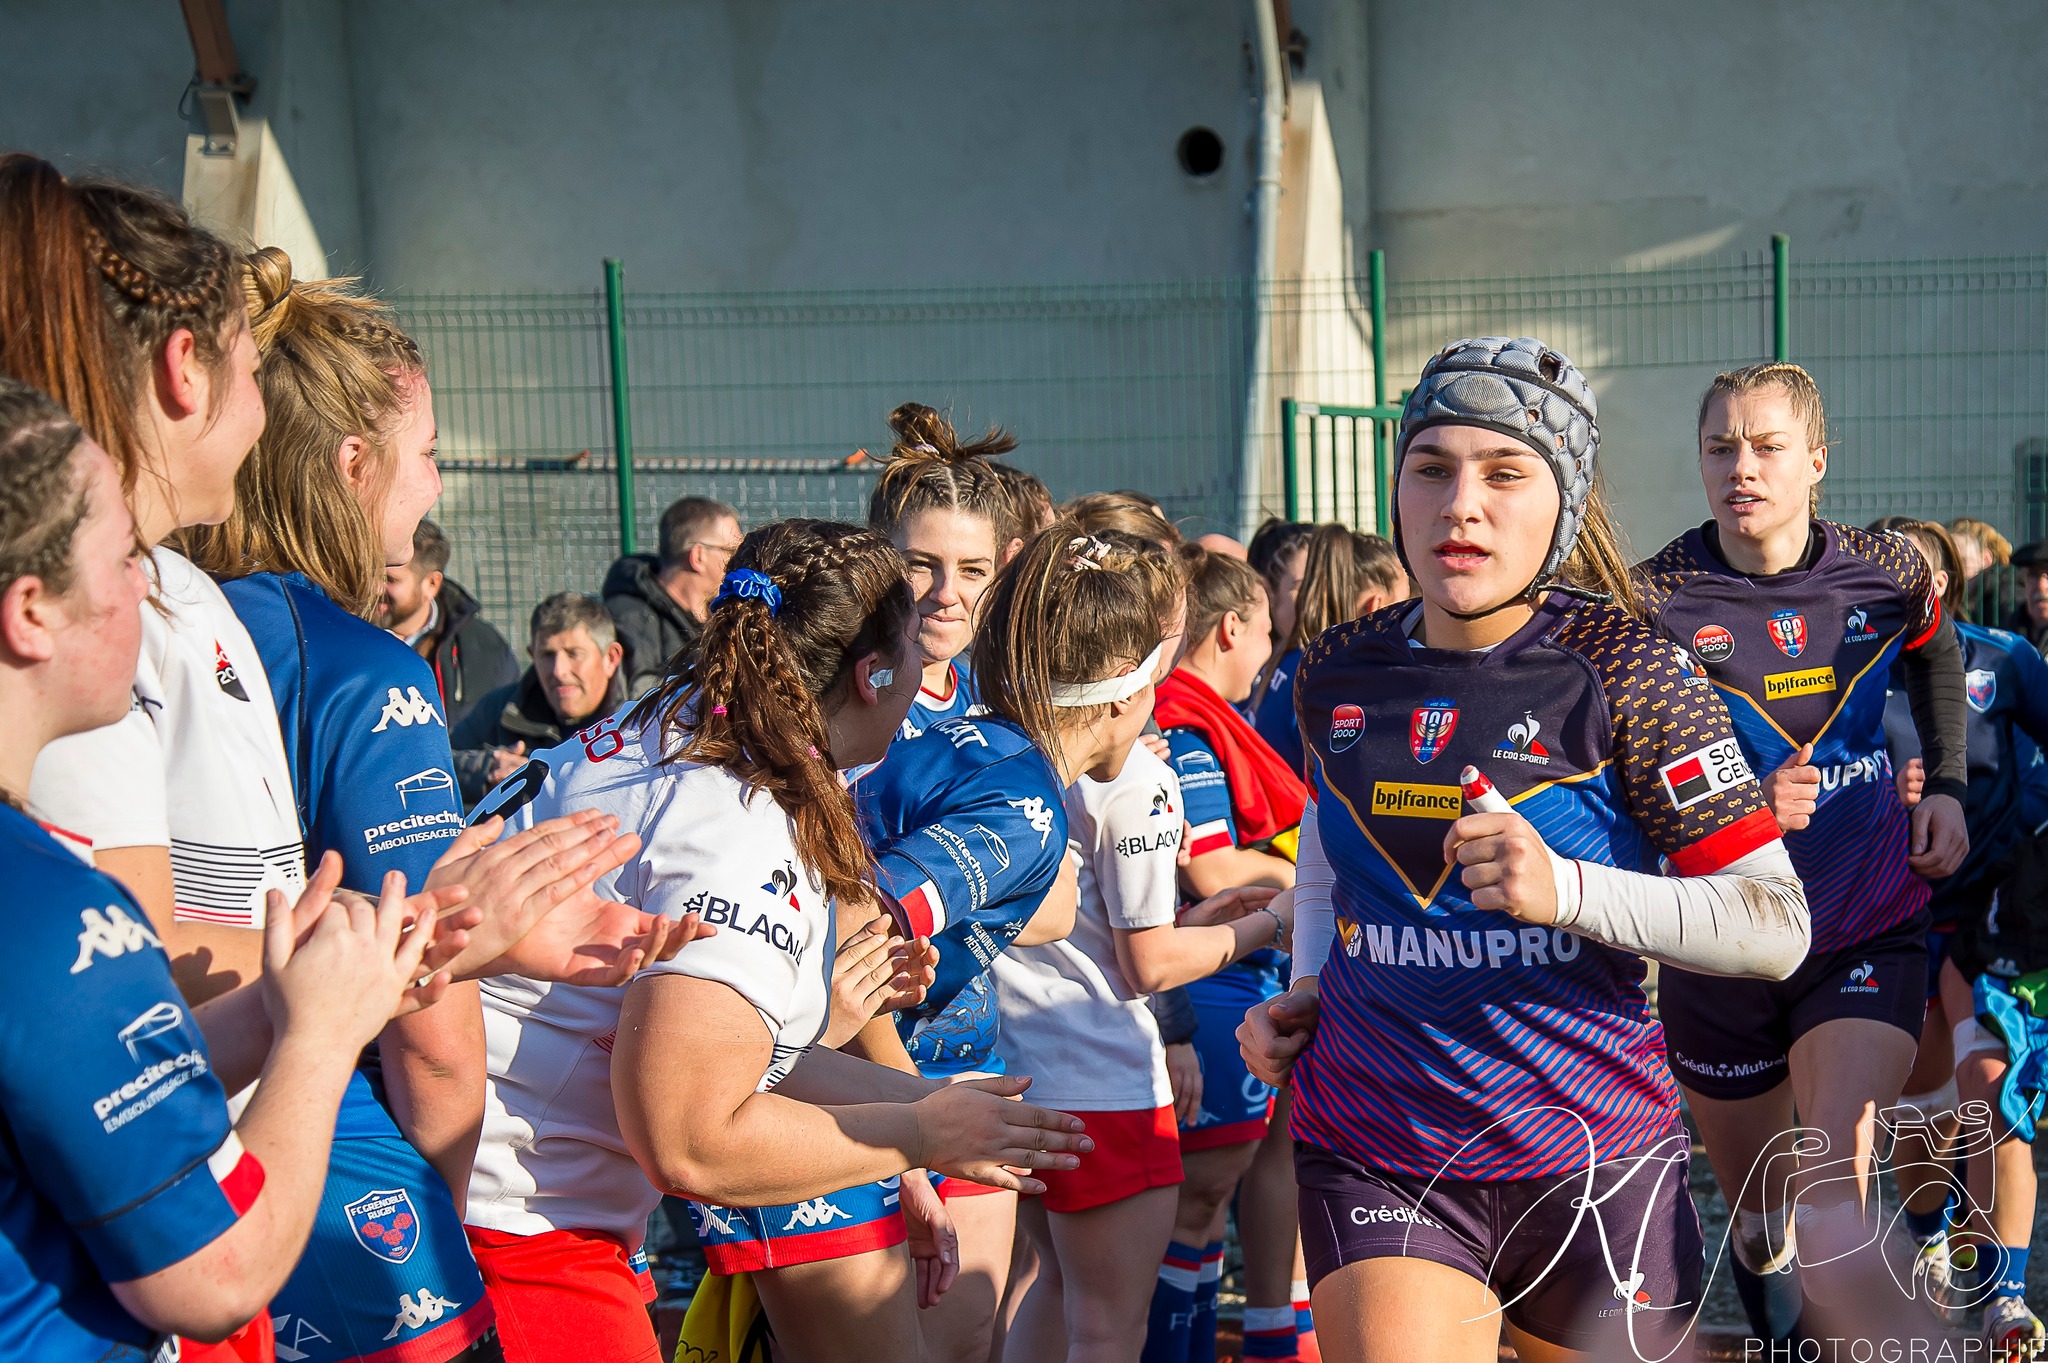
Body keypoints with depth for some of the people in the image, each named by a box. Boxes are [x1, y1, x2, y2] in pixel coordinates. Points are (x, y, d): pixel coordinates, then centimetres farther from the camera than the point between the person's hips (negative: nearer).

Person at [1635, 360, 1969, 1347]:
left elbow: (1936, 657, 21)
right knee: (1757, 1215, 16)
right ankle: (1778, 1342, 44)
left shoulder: (1889, 575, -4)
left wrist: (1946, 786, 10)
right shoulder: (1658, 601, -13)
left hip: (1869, 932, 0)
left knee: (1828, 1205, -20)